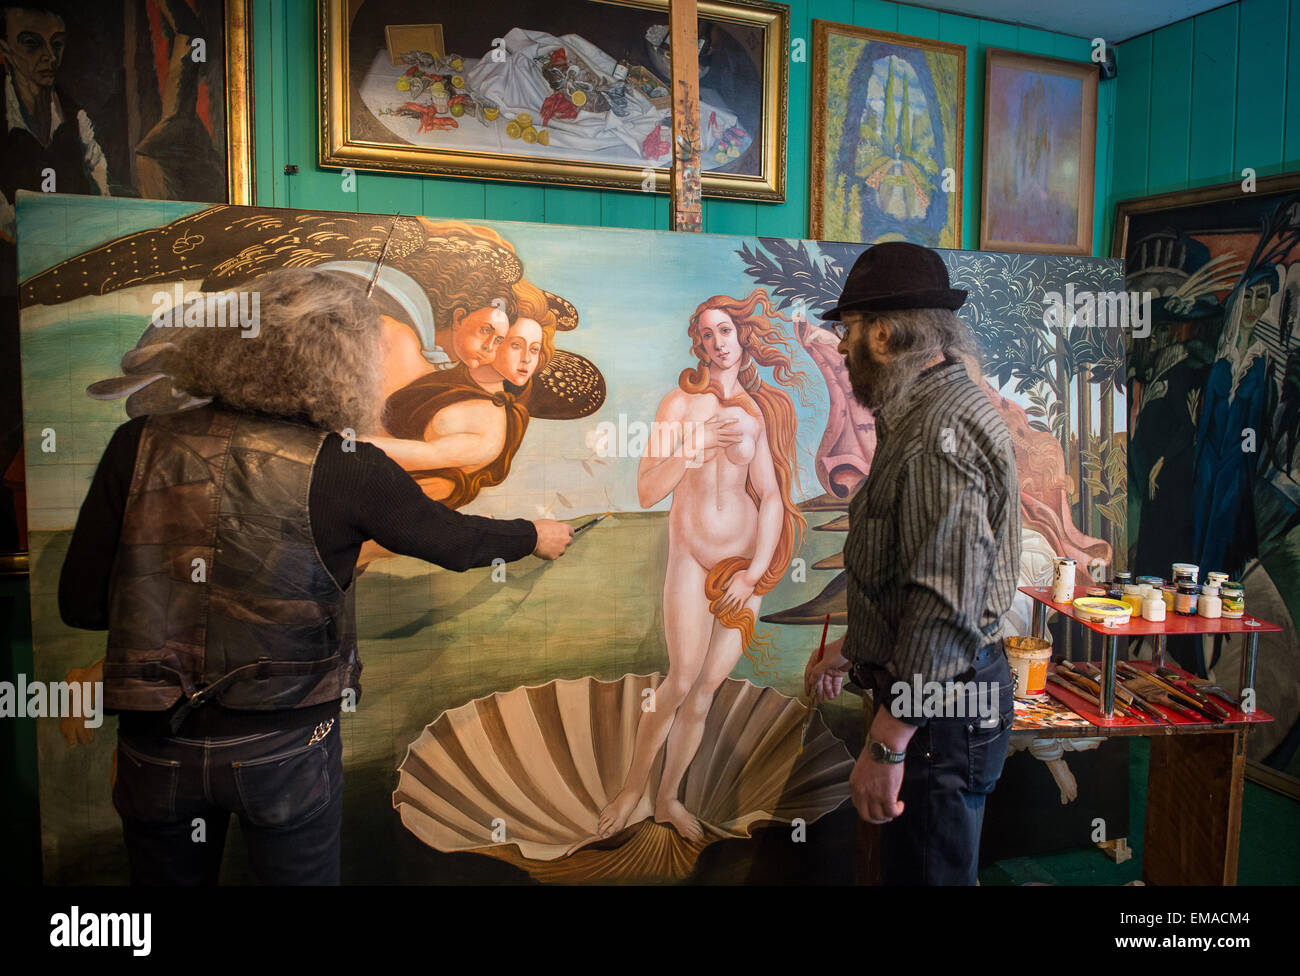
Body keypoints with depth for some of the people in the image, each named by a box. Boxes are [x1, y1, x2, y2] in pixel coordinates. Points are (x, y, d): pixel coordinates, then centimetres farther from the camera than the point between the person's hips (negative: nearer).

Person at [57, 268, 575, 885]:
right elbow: (456, 542, -2)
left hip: (156, 748, 3)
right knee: (303, 875, 22)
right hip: (285, 747, -2)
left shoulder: (139, 446, -8)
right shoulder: (341, 469, -15)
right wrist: (534, 537, 17)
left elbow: (81, 604, -5)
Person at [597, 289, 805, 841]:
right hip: (691, 557, -2)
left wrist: (754, 573, -7)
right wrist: (697, 445, -23)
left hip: (746, 562, 3)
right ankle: (632, 787, 12)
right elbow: (647, 491, -10)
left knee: (708, 687, 6)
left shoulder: (757, 413, 4)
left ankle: (668, 797, 22)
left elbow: (771, 498, 2)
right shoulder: (680, 402, -2)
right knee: (681, 681, -10)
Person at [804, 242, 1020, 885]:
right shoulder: (924, 412, 14)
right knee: (908, 863, 22)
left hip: (940, 711, -10)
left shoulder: (941, 429, -22)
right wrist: (850, 649, 23)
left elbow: (946, 606, -28)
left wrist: (887, 744, -25)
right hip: (930, 693, 10)